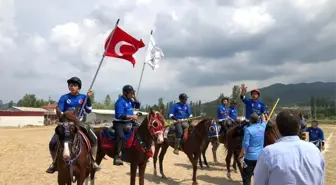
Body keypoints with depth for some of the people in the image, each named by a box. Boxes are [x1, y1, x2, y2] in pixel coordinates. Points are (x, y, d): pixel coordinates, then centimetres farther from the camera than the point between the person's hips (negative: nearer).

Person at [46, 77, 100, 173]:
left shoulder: (83, 97, 3)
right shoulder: (64, 98, 0)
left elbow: (88, 111, -2)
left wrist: (88, 98, -11)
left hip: (79, 123, 1)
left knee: (94, 139, -17)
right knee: (52, 143, -14)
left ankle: (93, 161, -1)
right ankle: (54, 163, 11)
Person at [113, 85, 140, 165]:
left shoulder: (130, 100, 8)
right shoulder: (120, 102, -16)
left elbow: (137, 106, 18)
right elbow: (120, 115, -23)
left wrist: (135, 98, 2)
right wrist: (131, 116, -23)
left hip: (129, 122, 8)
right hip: (120, 123, -8)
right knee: (121, 136, -32)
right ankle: (117, 156, -30)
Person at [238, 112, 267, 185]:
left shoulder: (248, 129, -15)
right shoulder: (262, 127, 1)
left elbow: (245, 144, -14)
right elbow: (264, 121, 27)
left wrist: (241, 155, -3)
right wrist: (262, 115, 47)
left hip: (250, 157, -5)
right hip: (260, 157, 5)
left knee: (246, 177, 3)